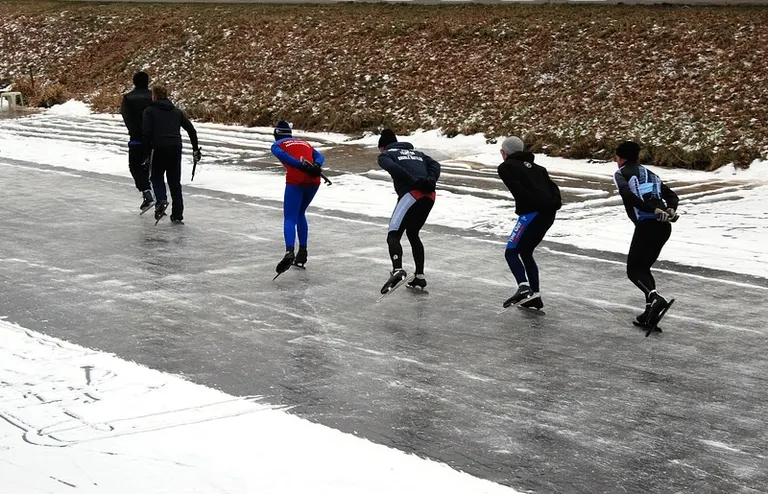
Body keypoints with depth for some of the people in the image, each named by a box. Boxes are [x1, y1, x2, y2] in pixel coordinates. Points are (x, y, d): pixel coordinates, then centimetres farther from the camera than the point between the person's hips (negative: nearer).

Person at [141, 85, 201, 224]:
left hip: (159, 148, -3)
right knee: (175, 182, 11)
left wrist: (146, 152, -1)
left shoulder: (150, 111, 4)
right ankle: (177, 216, 10)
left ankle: (161, 200, -12)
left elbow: (146, 133, -6)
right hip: (176, 148, 3)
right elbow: (191, 129, 14)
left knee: (156, 176, 16)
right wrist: (195, 149, 18)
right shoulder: (177, 111, 17)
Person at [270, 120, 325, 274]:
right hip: (314, 181, 5)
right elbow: (319, 157, 13)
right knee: (300, 214, 24)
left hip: (295, 181, -5)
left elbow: (283, 156, -5)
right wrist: (316, 166, -6)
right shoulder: (304, 143, 32)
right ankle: (302, 253, 21)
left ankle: (289, 251, -31)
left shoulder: (277, 145, 18)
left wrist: (303, 166, -13)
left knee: (290, 218, -5)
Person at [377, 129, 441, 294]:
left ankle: (397, 270, -37)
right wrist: (431, 180, -2)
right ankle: (419, 276, 25)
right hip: (429, 195, 7)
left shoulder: (385, 155, 15)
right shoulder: (416, 153, 33)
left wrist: (414, 181, -14)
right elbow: (435, 165, 15)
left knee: (393, 235, -12)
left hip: (411, 194, -6)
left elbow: (393, 167, -8)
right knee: (413, 233, 25)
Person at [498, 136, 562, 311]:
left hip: (531, 214, -8)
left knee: (511, 251, -3)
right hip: (548, 214, 8)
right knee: (526, 252, 20)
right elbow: (552, 185, 14)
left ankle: (524, 288, -25)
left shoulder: (506, 167, 4)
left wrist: (537, 204, -15)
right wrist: (554, 203, 0)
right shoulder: (534, 167, 27)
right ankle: (535, 297, 19)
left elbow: (518, 189, -12)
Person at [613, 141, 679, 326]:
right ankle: (650, 312, 9)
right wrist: (670, 210, 0)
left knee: (633, 270, 4)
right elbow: (672, 196, 19)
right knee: (644, 267, 19)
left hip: (646, 225, -6)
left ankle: (655, 297, -22)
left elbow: (627, 195, -13)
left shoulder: (621, 173, 8)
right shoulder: (650, 174, 28)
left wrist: (653, 210, -17)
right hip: (664, 226, 6)